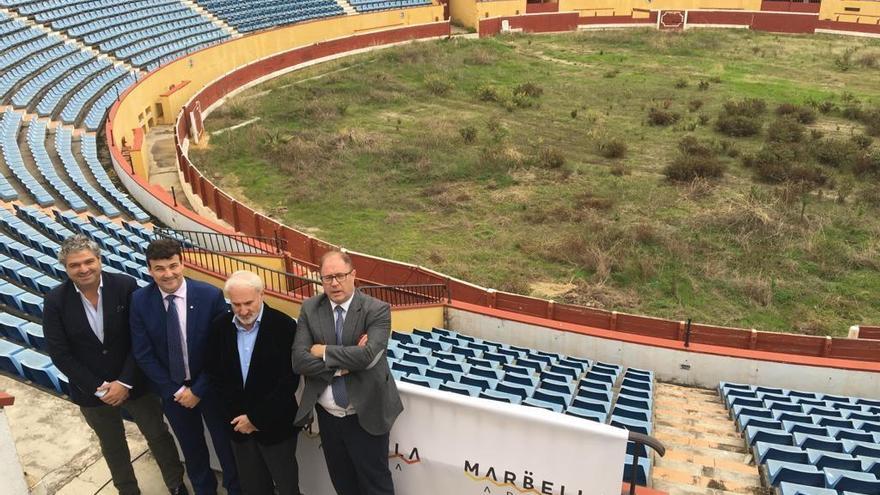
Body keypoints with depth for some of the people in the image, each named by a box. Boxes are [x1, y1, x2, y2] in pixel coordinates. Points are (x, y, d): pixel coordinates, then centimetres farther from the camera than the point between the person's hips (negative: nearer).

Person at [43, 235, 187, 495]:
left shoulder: (126, 286, -16)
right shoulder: (55, 301, -12)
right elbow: (60, 354, -10)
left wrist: (125, 383, -17)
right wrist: (97, 388, -14)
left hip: (134, 383, -1)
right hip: (91, 391, 1)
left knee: (159, 436, 14)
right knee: (112, 447, 22)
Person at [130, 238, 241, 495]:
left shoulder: (210, 295, -20)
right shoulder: (140, 300, -13)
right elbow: (143, 354, -9)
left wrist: (198, 390, -14)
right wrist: (174, 390, -11)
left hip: (210, 386, -2)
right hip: (172, 390, 2)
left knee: (225, 441, 16)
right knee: (191, 446, 22)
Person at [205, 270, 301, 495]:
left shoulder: (284, 325, -14)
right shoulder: (219, 326, -1)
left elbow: (289, 379, -15)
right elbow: (216, 374, 3)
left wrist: (257, 417, -13)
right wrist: (239, 415, -5)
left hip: (275, 424, -3)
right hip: (239, 423, 4)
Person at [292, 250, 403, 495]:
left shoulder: (377, 310, -14)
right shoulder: (310, 309, -3)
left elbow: (367, 355, -28)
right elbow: (299, 360, -11)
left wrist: (325, 352, -16)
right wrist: (346, 362, -20)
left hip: (365, 417, -3)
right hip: (327, 416, 4)